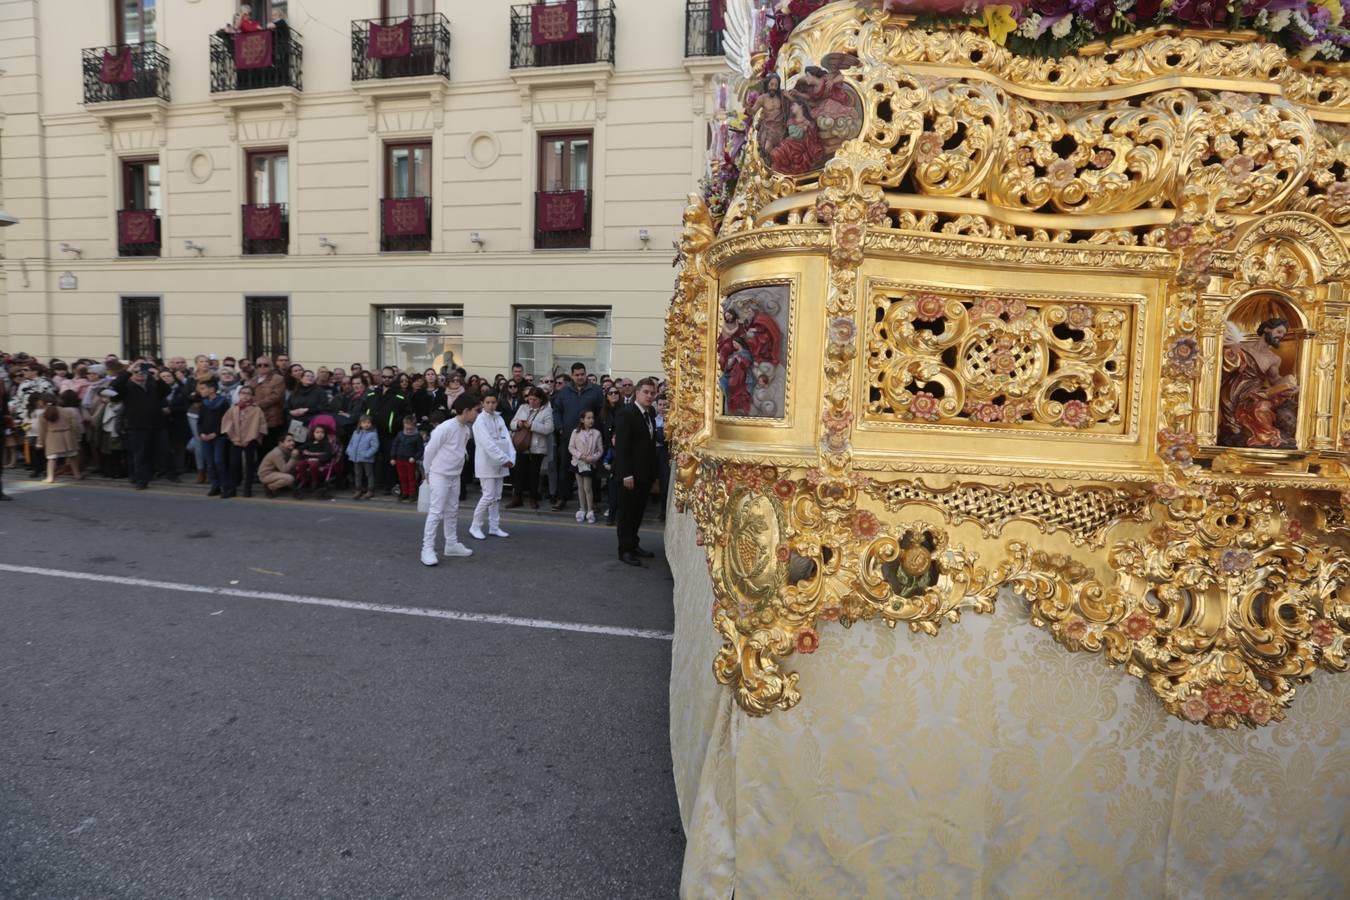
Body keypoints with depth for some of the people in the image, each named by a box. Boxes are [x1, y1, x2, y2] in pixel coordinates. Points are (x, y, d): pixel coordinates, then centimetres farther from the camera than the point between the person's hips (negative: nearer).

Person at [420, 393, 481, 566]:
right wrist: (429, 472, -2)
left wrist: (456, 468, 13)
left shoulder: (466, 429, 2)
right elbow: (430, 450, -13)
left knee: (452, 511, 15)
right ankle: (427, 549, -3)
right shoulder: (446, 427, -21)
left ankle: (452, 544, 26)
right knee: (436, 512, -7)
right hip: (439, 476, -8)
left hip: (454, 476, 8)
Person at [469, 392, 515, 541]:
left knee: (497, 496, 10)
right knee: (489, 496, -9)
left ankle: (494, 527, 17)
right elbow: (488, 443, -19)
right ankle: (475, 527, 4)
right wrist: (503, 459, -22)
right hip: (486, 463, -6)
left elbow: (507, 438, 1)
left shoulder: (499, 419, 10)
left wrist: (510, 458, -13)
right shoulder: (480, 421, -10)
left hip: (500, 464, 7)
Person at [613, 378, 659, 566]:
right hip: (630, 474, -7)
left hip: (645, 472, 7)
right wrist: (626, 475, -20)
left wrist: (653, 470, 5)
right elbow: (621, 446, -18)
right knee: (627, 512, 4)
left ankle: (634, 545, 28)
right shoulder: (627, 414, -15)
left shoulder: (651, 413, 8)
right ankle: (625, 551, 13)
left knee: (638, 511, 16)